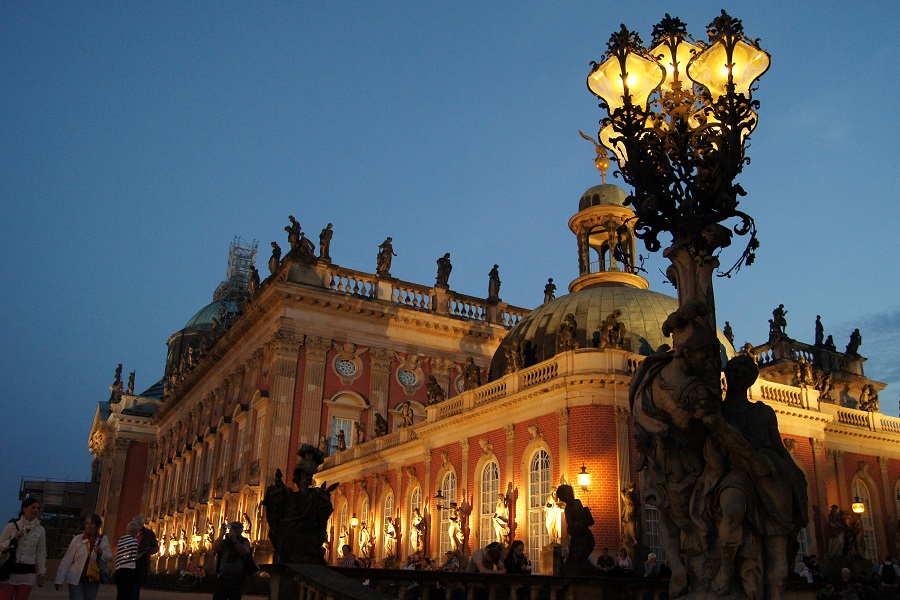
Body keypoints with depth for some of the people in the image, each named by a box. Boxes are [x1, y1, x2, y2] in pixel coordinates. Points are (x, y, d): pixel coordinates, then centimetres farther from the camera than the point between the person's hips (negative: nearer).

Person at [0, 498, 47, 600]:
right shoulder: (12, 526, 0)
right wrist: (14, 539, -12)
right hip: (9, 571, -2)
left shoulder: (40, 530, 6)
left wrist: (41, 573, 8)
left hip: (27, 573, 2)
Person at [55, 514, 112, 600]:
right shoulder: (77, 539, -4)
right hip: (76, 579, -2)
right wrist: (60, 579, -3)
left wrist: (101, 552, -16)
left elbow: (109, 557, 6)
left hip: (93, 580, 2)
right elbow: (67, 560, -1)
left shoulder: (103, 540, 1)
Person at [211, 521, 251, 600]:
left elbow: (244, 552, -15)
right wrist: (222, 534, -14)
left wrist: (234, 540, -20)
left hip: (237, 579, -1)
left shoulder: (244, 542, 5)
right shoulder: (224, 541, 9)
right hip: (222, 578, 2)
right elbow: (215, 548, -9)